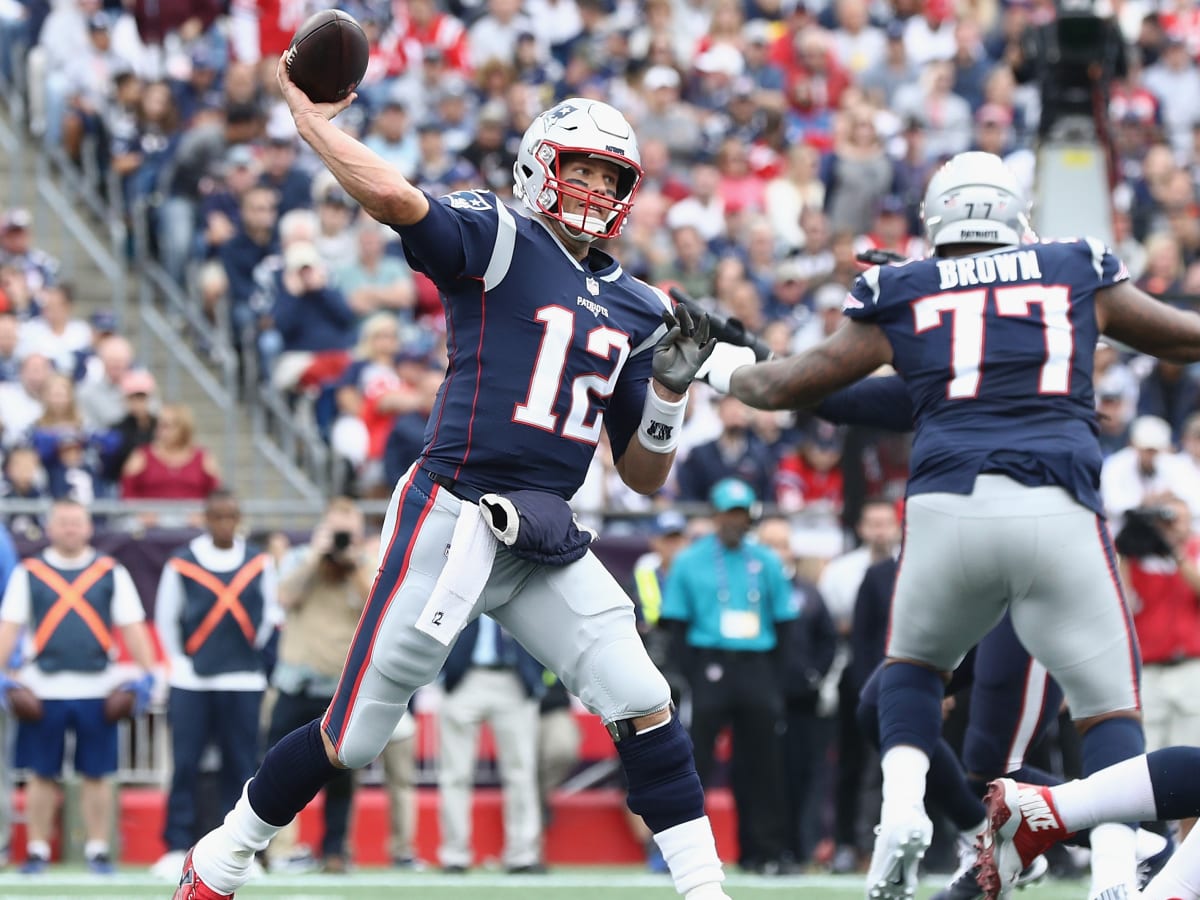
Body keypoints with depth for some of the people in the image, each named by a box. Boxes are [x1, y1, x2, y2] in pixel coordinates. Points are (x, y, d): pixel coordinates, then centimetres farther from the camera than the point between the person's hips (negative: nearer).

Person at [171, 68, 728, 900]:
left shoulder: (635, 308, 15)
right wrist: (306, 111, -15)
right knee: (354, 737, 1)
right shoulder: (499, 242, -3)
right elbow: (391, 197, -23)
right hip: (451, 524, -5)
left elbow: (644, 476, 18)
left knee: (643, 705, -10)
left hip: (547, 540, 5)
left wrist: (672, 387, 3)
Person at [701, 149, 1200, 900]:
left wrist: (730, 370, 47)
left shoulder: (902, 298, 17)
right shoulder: (1080, 275, 18)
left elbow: (785, 387, 26)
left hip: (948, 507, 1)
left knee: (915, 663, 28)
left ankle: (902, 810, 5)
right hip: (1059, 513, -1)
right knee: (1110, 704, 6)